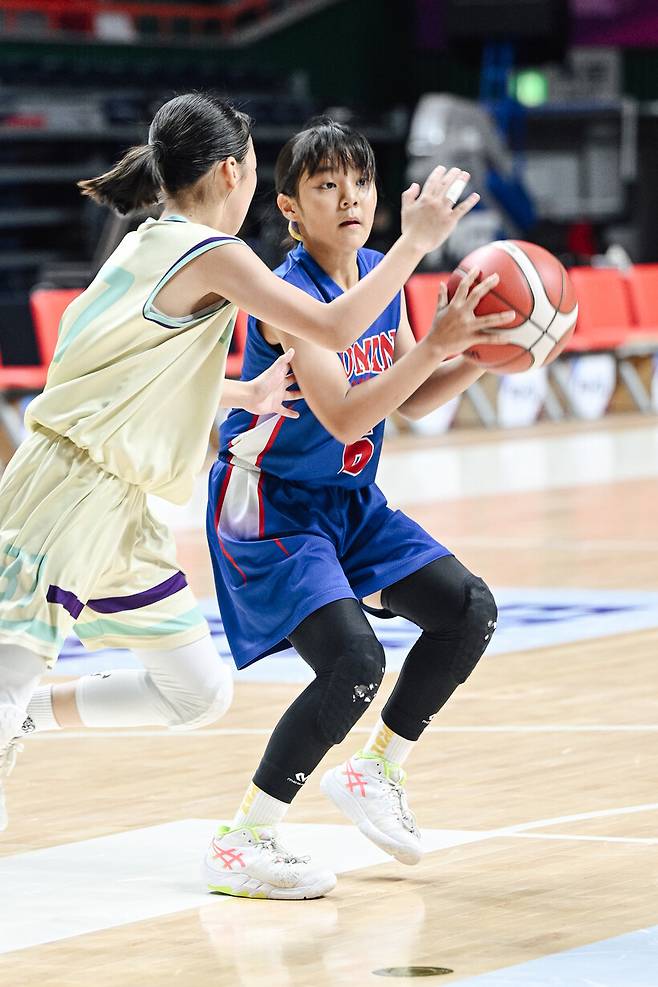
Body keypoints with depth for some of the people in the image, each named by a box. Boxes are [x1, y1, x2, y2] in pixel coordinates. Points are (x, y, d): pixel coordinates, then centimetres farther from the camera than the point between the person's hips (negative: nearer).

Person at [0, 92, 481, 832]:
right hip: (68, 499, -9)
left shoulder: (149, 245, 14)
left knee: (199, 692, 11)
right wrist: (416, 240, -7)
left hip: (117, 516, 9)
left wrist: (242, 397, 29)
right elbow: (334, 329, -16)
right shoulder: (211, 253, -12)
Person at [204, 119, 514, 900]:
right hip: (271, 505, -9)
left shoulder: (380, 276, 2)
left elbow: (410, 400, 11)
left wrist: (483, 356, -6)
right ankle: (240, 846, -14)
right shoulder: (289, 294, -23)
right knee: (354, 662, -23)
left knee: (468, 612, 7)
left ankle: (374, 774, 25)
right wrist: (438, 342, -37)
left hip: (349, 500, 9)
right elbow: (344, 418, -33)